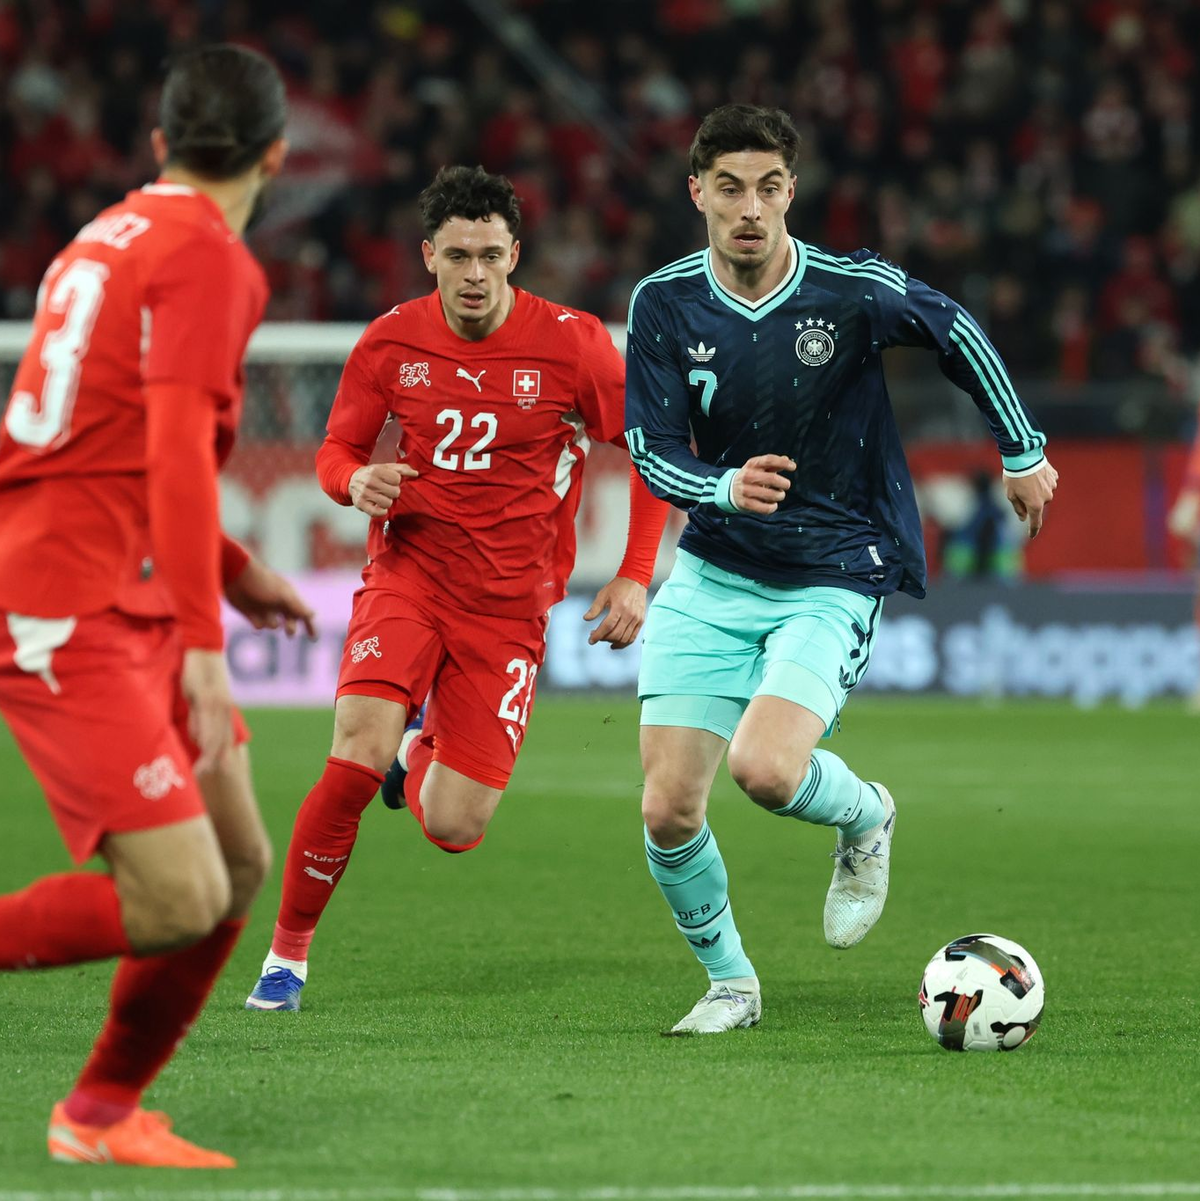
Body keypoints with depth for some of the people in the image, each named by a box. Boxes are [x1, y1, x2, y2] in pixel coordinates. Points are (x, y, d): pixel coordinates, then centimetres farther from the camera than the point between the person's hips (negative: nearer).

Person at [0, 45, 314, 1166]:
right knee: (179, 901, -15)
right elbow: (177, 452, -21)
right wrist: (204, 649, -25)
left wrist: (233, 572, 31)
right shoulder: (205, 256, -11)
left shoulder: (110, 237, 18)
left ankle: (103, 1113, 17)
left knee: (239, 864, 9)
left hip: (131, 609, 10)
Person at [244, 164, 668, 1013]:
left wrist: (635, 578, -6)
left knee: (453, 828, -4)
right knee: (356, 760, -25)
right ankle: (288, 955, -6)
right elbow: (339, 449, 10)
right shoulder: (391, 342, -3)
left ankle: (420, 753, 34)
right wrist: (357, 481, -15)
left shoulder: (571, 345, -9)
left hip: (509, 603, 0)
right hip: (409, 570, 0)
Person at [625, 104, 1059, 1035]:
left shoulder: (855, 290, -13)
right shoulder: (665, 303, -6)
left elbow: (957, 334, 6)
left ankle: (865, 818, 10)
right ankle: (730, 982, 21)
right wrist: (724, 488, -28)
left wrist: (1023, 452, 14)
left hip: (834, 581, -3)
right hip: (712, 576, 3)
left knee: (764, 768, -26)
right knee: (669, 811, -5)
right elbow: (651, 449, -6)